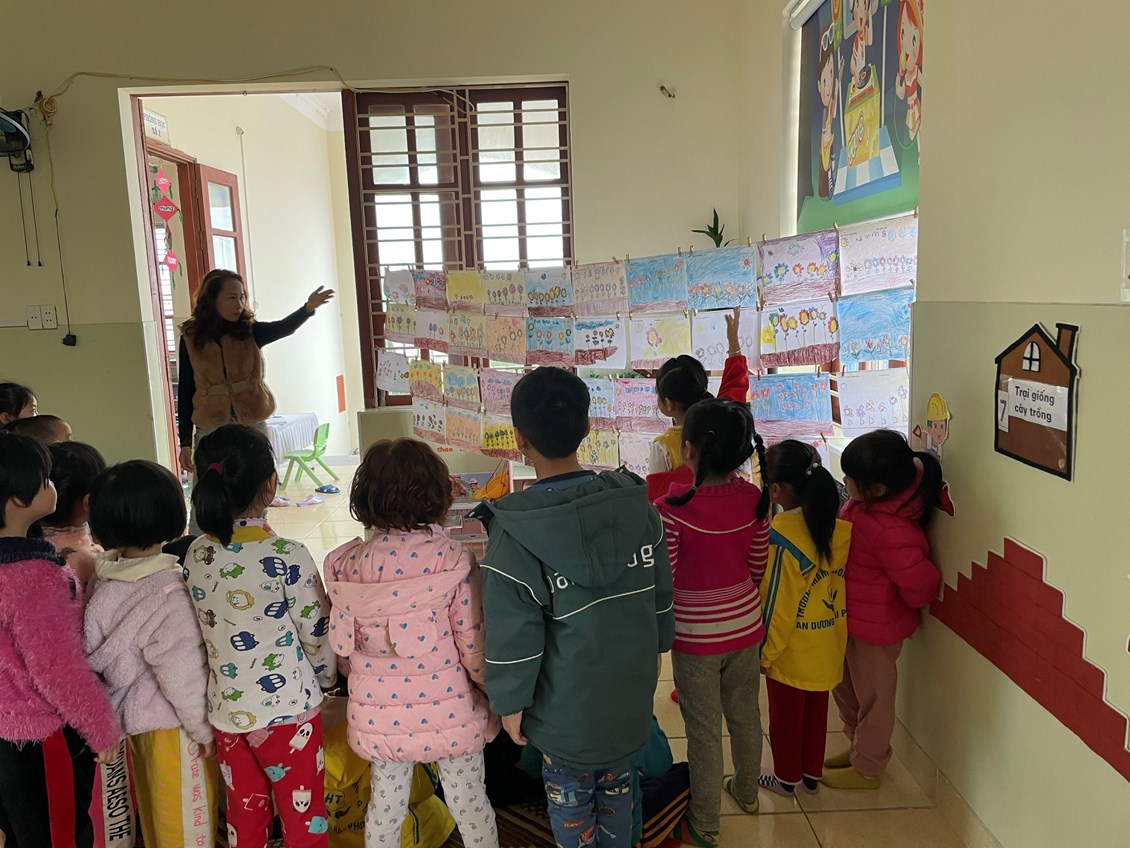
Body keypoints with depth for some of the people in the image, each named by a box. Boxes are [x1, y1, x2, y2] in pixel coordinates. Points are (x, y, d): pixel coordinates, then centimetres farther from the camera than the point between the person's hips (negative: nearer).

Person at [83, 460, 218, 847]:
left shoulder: (103, 579, -6)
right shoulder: (168, 592, -29)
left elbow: (103, 655, 5)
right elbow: (182, 674, -24)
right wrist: (204, 728, -10)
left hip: (132, 715, 8)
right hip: (173, 725, -7)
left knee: (155, 814, 25)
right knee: (187, 815, 12)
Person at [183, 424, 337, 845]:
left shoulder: (195, 556, -5)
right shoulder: (288, 557, -21)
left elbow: (209, 631, 5)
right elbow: (317, 635, -11)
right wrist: (327, 677, 9)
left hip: (226, 711, 5)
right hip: (287, 711, -5)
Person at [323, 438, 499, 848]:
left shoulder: (346, 565, -10)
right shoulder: (453, 559, -19)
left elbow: (341, 644, -2)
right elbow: (474, 646, -15)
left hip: (379, 717, 3)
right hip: (449, 714, -2)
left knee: (385, 804, 24)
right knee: (470, 804, 18)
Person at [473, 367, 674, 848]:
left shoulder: (513, 538, -25)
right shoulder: (637, 507, -11)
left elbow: (513, 638, -18)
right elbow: (661, 595, 1)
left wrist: (510, 704, -3)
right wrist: (655, 649, 17)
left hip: (566, 707, -4)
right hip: (631, 691, 4)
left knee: (570, 797, 20)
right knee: (616, 786, 25)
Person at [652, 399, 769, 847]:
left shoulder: (671, 509, -27)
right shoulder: (755, 499, -12)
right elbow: (758, 568, 0)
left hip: (695, 636, -4)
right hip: (746, 626, 4)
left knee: (703, 729, 14)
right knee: (745, 714, 25)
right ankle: (747, 791, 49)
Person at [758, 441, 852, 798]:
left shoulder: (781, 535, -27)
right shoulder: (839, 527, -9)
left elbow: (776, 603, -21)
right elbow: (844, 581, 1)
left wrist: (765, 651, -7)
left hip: (791, 650, -6)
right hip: (828, 646, 6)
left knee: (786, 715, 16)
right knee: (816, 711, 23)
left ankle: (787, 778, 35)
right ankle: (812, 773, 40)